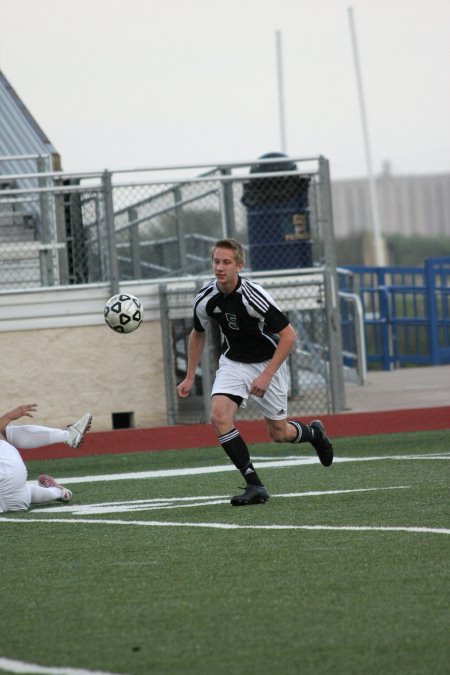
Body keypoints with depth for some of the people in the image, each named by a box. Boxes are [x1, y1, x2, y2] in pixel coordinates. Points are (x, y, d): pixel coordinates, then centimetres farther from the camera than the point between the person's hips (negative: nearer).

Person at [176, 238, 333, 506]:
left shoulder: (254, 296, -27)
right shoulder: (206, 299, -12)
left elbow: (289, 335, -22)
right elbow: (198, 334, 10)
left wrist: (266, 375, -27)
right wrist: (190, 377, 9)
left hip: (268, 362, -4)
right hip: (233, 363, 4)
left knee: (279, 433, 4)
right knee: (219, 416, -21)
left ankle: (314, 433, 41)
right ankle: (254, 485, -16)